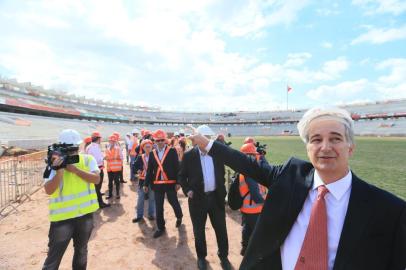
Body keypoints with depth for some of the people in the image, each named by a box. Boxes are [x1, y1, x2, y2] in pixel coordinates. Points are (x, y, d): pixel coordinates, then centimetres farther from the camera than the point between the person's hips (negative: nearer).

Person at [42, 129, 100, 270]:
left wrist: (74, 169, -22)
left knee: (81, 251, 22)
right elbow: (48, 190, -15)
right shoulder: (55, 163, -6)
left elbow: (96, 179, -17)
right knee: (54, 257, 7)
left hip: (85, 214, 2)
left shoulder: (88, 159, -4)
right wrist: (59, 171, -28)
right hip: (62, 216, -2)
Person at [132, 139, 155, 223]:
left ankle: (151, 214, 26)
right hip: (142, 180, 2)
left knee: (152, 198, 11)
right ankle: (139, 216, 20)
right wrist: (138, 170, -12)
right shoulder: (140, 157, 1)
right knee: (140, 199, 7)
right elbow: (135, 166, 6)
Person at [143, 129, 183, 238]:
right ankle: (160, 227, 26)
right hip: (157, 184, 3)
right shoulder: (152, 153, 5)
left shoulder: (172, 151, -5)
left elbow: (177, 167, -7)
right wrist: (146, 184, 5)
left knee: (174, 202, 11)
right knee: (158, 207, 9)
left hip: (170, 183, -3)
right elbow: (149, 170, 8)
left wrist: (178, 182, -11)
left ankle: (179, 217, 42)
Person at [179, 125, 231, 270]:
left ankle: (223, 256, 36)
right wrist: (187, 190, -13)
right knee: (199, 230, 14)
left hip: (216, 197, 2)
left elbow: (221, 173, 10)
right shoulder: (189, 155, -7)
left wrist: (221, 190, 3)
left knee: (221, 229, 14)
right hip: (197, 198, -2)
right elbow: (181, 176, 0)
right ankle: (201, 257, 37)